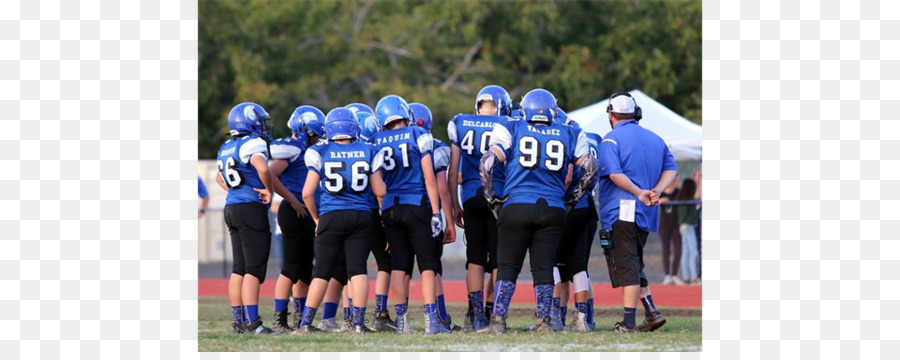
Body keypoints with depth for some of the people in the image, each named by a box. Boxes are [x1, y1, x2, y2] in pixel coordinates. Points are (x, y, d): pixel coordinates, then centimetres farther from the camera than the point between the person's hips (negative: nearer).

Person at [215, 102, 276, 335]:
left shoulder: (226, 149, 15)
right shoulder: (253, 144, -12)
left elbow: (220, 178, 31)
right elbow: (263, 169, -30)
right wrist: (269, 191, -14)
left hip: (232, 209, 8)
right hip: (251, 209, -8)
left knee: (239, 269, 11)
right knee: (254, 269, -8)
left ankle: (239, 321, 13)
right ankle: (252, 322, -13)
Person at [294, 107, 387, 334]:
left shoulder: (321, 154, -2)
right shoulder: (367, 153, 2)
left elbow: (307, 193, -4)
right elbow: (380, 191, 4)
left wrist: (316, 218, 11)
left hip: (331, 216, -1)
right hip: (360, 217, 1)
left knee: (322, 272, 5)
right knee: (358, 269, 2)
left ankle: (305, 323, 6)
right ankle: (358, 322, -4)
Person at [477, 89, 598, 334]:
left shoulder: (511, 130, 4)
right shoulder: (569, 135, 10)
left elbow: (487, 163, -5)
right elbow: (590, 168, 9)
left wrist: (491, 196, 6)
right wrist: (573, 198, 20)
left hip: (517, 206, -2)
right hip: (553, 210, 2)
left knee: (508, 267, 3)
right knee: (544, 268, 7)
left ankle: (498, 321, 1)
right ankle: (543, 322, 6)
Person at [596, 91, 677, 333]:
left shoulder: (612, 139, -6)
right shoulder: (655, 139, 15)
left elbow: (615, 174, -18)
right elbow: (671, 169, 9)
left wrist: (640, 193, -18)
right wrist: (656, 191, -4)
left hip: (621, 211, -7)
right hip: (647, 214, 7)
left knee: (626, 265, -6)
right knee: (634, 264, 18)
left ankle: (628, 322, -9)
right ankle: (651, 312, 10)